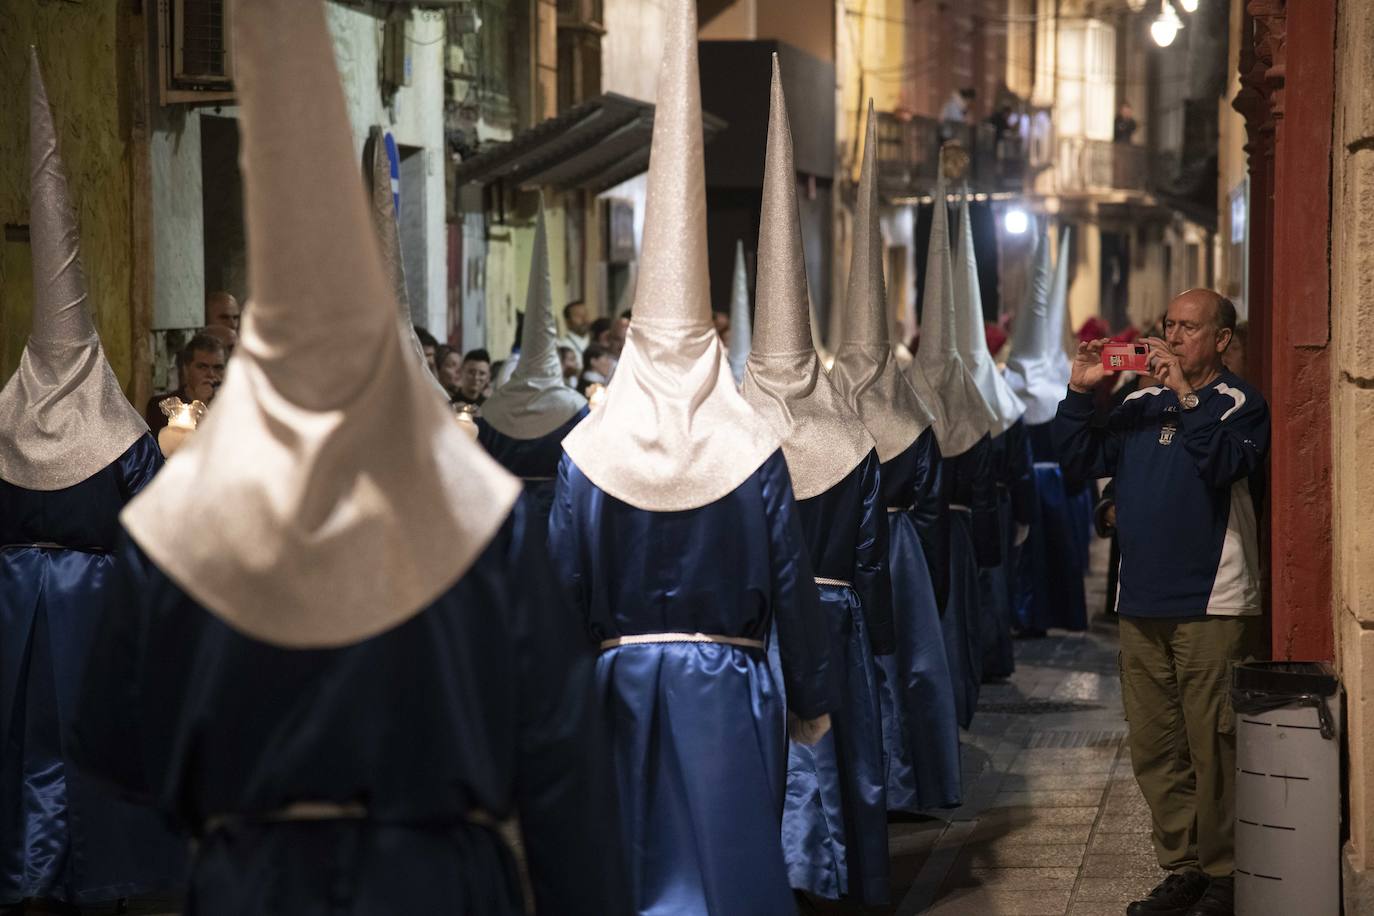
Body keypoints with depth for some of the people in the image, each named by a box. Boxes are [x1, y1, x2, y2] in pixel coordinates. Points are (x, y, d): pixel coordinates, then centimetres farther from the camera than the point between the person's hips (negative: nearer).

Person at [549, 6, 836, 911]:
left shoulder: (589, 451, -3)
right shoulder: (754, 449, -5)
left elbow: (563, 588, -2)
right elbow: (793, 582, -2)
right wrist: (814, 698, 7)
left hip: (621, 682, 1)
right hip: (727, 687, -1)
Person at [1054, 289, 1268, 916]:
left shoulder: (1238, 402, -3)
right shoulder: (1140, 405, 15)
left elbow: (1225, 463, -20)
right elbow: (1080, 458, 12)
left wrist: (1184, 396, -22)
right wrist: (1079, 392, 0)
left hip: (1212, 607, -6)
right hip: (1143, 605, 6)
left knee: (1213, 748, -5)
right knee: (1154, 750, 9)